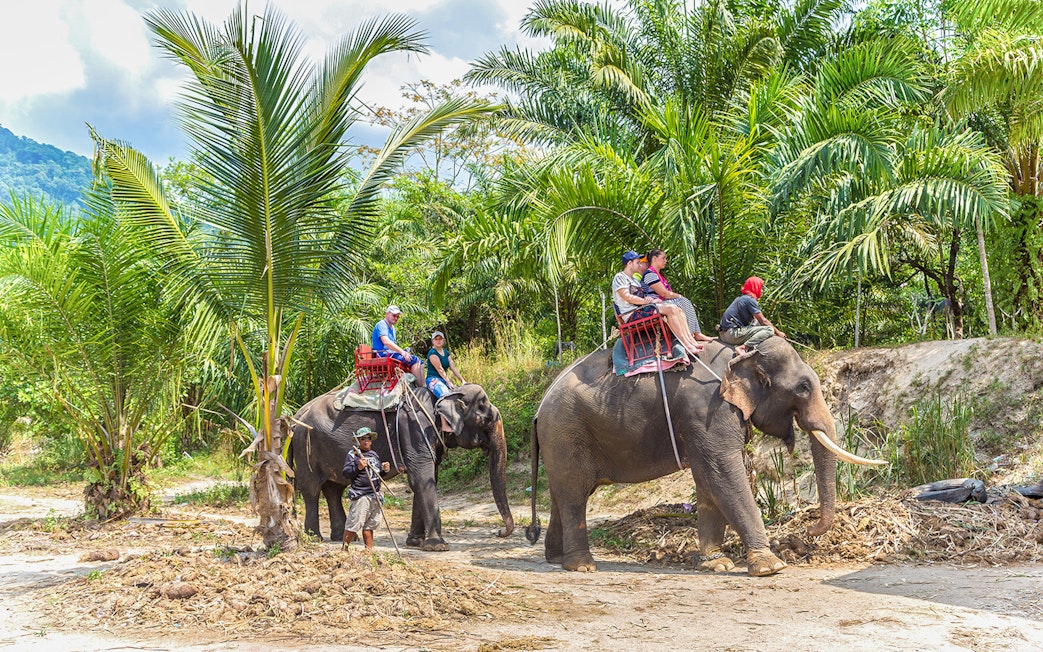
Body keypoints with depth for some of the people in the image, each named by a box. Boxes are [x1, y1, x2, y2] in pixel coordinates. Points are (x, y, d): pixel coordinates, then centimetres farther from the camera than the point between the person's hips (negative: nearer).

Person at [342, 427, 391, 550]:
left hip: (375, 496, 7)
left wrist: (384, 469, 9)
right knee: (354, 524, -8)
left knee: (369, 525, 13)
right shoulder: (353, 454, -3)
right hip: (361, 495, -7)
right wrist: (358, 467, -24)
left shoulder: (374, 454, 19)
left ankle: (369, 550, 19)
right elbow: (346, 474, -9)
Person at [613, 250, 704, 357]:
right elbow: (627, 297, -15)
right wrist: (646, 301, -13)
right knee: (671, 309, -24)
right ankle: (687, 346, -25)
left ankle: (691, 341, -14)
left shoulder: (634, 279, 30)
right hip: (632, 314, -10)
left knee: (678, 310, -5)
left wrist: (652, 299, 1)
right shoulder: (620, 277, -1)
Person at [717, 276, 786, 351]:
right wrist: (778, 332, 3)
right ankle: (743, 347, -27)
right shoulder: (750, 300, -8)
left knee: (756, 322, 27)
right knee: (769, 330, -15)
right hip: (732, 333, -10)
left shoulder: (741, 298, 21)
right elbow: (763, 321, -8)